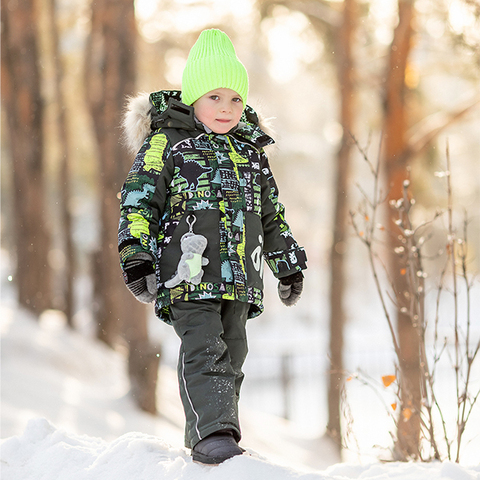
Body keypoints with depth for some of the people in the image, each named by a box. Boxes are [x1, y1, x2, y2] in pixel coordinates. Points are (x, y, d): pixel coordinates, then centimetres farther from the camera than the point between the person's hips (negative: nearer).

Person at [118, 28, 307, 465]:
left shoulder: (250, 152, 20)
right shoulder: (166, 143, 3)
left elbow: (272, 216, 28)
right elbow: (138, 201, -2)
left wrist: (288, 265, 28)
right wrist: (136, 255, -13)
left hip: (238, 279, 6)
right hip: (187, 275, -6)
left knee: (231, 356, 7)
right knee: (203, 351, -18)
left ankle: (208, 436, 17)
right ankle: (212, 433, -25)